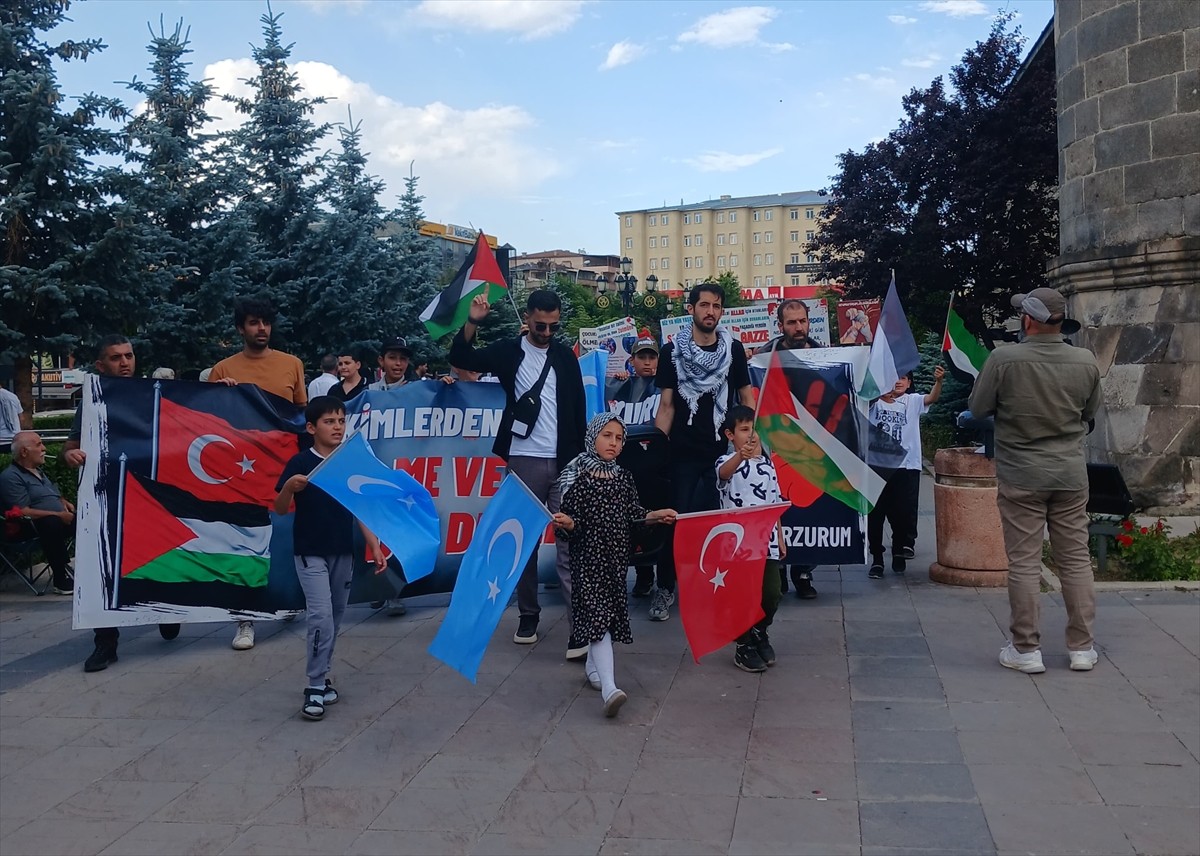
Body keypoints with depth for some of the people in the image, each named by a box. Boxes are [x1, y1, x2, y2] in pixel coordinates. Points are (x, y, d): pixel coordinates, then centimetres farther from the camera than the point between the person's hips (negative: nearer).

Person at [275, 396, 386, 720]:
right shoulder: (300, 463, -9)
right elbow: (280, 510, -9)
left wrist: (375, 547, 2)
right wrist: (289, 488, -29)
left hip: (343, 553, 5)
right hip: (310, 553, -5)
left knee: (334, 620, 12)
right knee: (321, 616, -13)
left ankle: (321, 679, 26)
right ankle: (315, 688, -3)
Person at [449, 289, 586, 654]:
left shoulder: (565, 355, 9)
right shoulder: (509, 351, 5)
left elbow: (578, 406, 10)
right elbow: (461, 359, -5)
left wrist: (581, 456, 4)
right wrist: (472, 322, -20)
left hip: (564, 461, 0)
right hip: (524, 460, 0)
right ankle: (528, 614, 18)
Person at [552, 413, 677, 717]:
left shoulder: (624, 477, 8)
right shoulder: (578, 477, -8)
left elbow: (632, 514, 9)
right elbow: (574, 519, -12)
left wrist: (655, 516, -6)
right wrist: (567, 524, -33)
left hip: (616, 554, 6)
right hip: (588, 554, -6)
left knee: (609, 612, 14)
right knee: (597, 613, -13)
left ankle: (593, 666, 36)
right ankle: (609, 688, -20)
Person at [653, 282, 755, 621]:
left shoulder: (733, 349, 4)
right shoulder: (673, 351, 2)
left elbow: (746, 397, 8)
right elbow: (667, 405, 3)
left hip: (724, 450, 1)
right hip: (682, 453, 0)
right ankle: (665, 588, 12)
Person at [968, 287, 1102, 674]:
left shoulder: (1003, 359, -15)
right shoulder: (1086, 361, -4)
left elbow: (977, 408, -4)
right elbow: (1090, 412, 9)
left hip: (1020, 477, -3)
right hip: (1071, 475, 3)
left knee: (1024, 563, 4)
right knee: (1076, 559, 11)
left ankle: (1026, 649, 11)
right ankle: (1081, 647, 19)